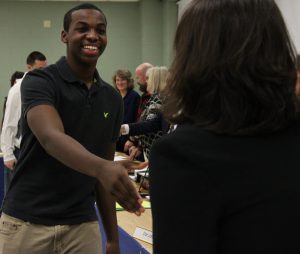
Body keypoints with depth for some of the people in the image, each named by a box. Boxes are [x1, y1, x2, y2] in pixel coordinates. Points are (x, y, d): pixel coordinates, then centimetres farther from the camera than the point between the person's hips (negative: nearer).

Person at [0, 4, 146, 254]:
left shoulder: (112, 99, 6)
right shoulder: (40, 81, -10)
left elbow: (106, 174, 10)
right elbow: (52, 138, -28)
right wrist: (101, 168, -46)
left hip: (83, 225, 4)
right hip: (26, 222, -4)